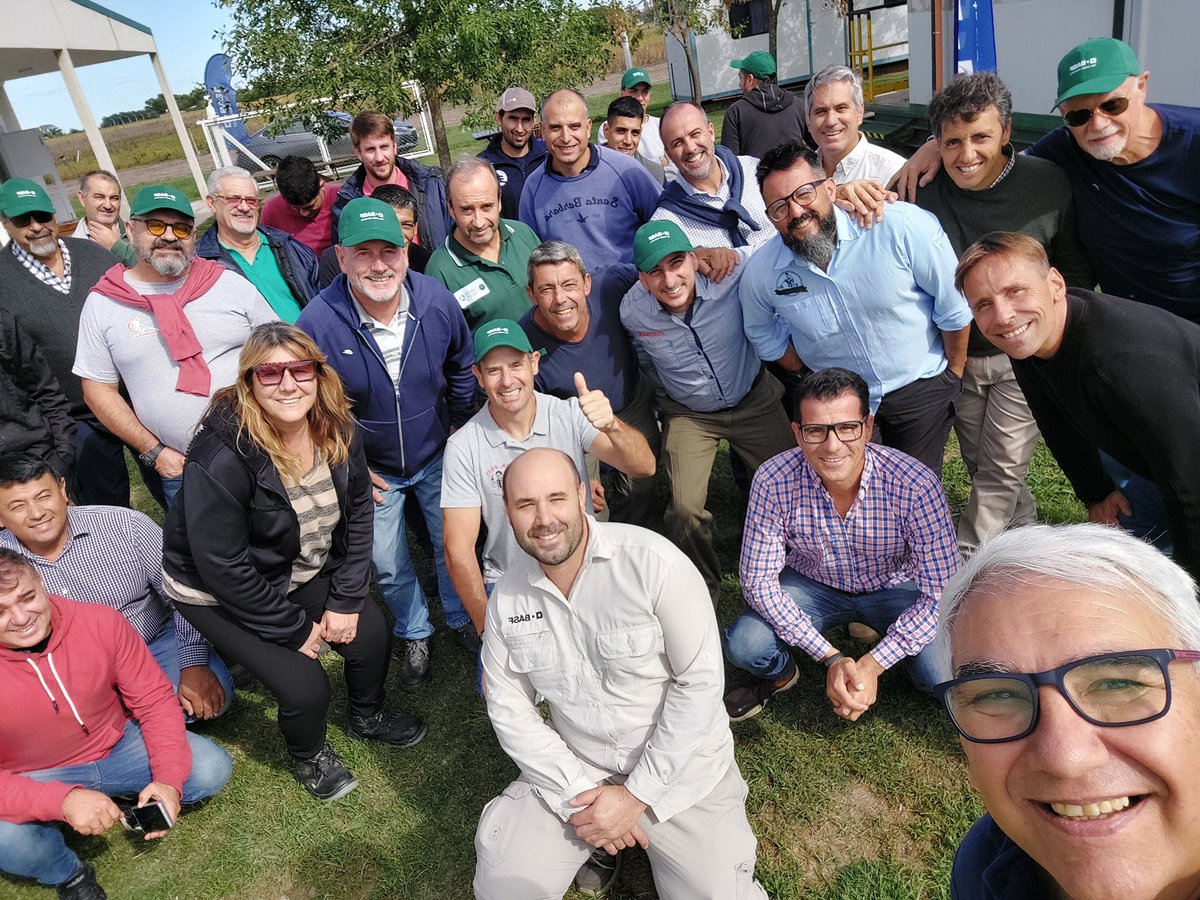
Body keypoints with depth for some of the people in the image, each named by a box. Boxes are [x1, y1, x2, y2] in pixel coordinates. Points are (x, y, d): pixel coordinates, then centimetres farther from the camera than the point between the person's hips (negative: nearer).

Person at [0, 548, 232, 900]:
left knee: (211, 769, -19)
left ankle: (140, 794, 14)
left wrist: (169, 779, -24)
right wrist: (63, 800, -39)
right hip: (37, 780, -1)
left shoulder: (101, 622, -19)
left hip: (118, 748, 1)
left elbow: (155, 700, -12)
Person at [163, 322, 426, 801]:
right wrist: (295, 629, -18)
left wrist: (346, 600, -6)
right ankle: (308, 756, 25)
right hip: (219, 594, -5)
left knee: (371, 634, 2)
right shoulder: (221, 459, -33)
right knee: (305, 686, -12)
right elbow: (222, 567, -26)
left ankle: (367, 717, 37)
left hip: (305, 570, 6)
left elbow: (357, 512, -3)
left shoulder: (336, 429, -14)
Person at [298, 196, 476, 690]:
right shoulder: (317, 323, -26)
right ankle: (414, 635, 45)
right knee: (388, 567, 16)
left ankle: (462, 619, 47)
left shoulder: (437, 301, -19)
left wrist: (460, 431, 3)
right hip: (371, 468, -1)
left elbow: (461, 370, 0)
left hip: (438, 455, 1)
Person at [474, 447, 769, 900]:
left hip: (678, 764, -2)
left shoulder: (653, 562, -20)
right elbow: (509, 708, 0)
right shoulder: (506, 598, -5)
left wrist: (635, 795, -15)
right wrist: (577, 793, -11)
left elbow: (700, 682, -18)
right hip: (571, 769, 3)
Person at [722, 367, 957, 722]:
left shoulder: (915, 485, -30)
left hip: (895, 587, 0)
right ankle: (780, 675, 15)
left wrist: (873, 665, -28)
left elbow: (942, 592, -22)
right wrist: (830, 657, -25)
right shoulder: (773, 481, -27)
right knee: (743, 645, -23)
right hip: (812, 583, 0)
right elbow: (759, 579, -19)